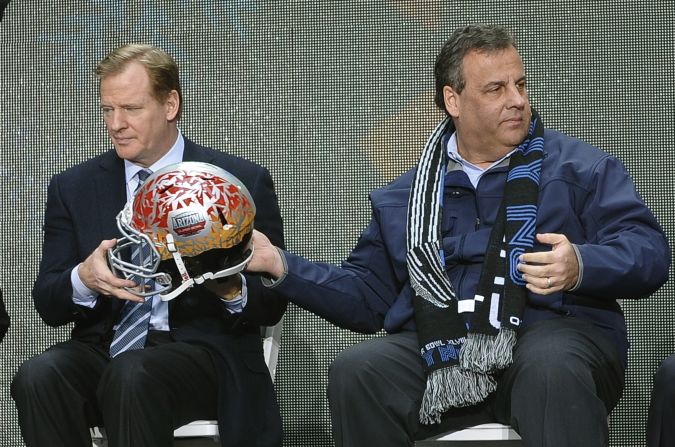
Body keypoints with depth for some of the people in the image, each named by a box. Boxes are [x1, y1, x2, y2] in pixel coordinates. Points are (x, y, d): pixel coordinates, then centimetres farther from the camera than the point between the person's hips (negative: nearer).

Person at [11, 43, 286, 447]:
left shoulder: (242, 182, 4)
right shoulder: (73, 188, 12)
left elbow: (272, 303, 5)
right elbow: (48, 304, 9)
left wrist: (233, 290, -19)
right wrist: (84, 279, -15)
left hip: (203, 349, -3)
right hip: (102, 348, 4)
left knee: (132, 375, -37)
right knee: (37, 377, -29)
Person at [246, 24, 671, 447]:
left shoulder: (581, 167, 13)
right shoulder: (403, 197, 24)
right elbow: (368, 293, 25)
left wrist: (582, 266, -20)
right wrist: (281, 265, 13)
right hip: (436, 349, 3)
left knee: (552, 368, -39)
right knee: (355, 370, -26)